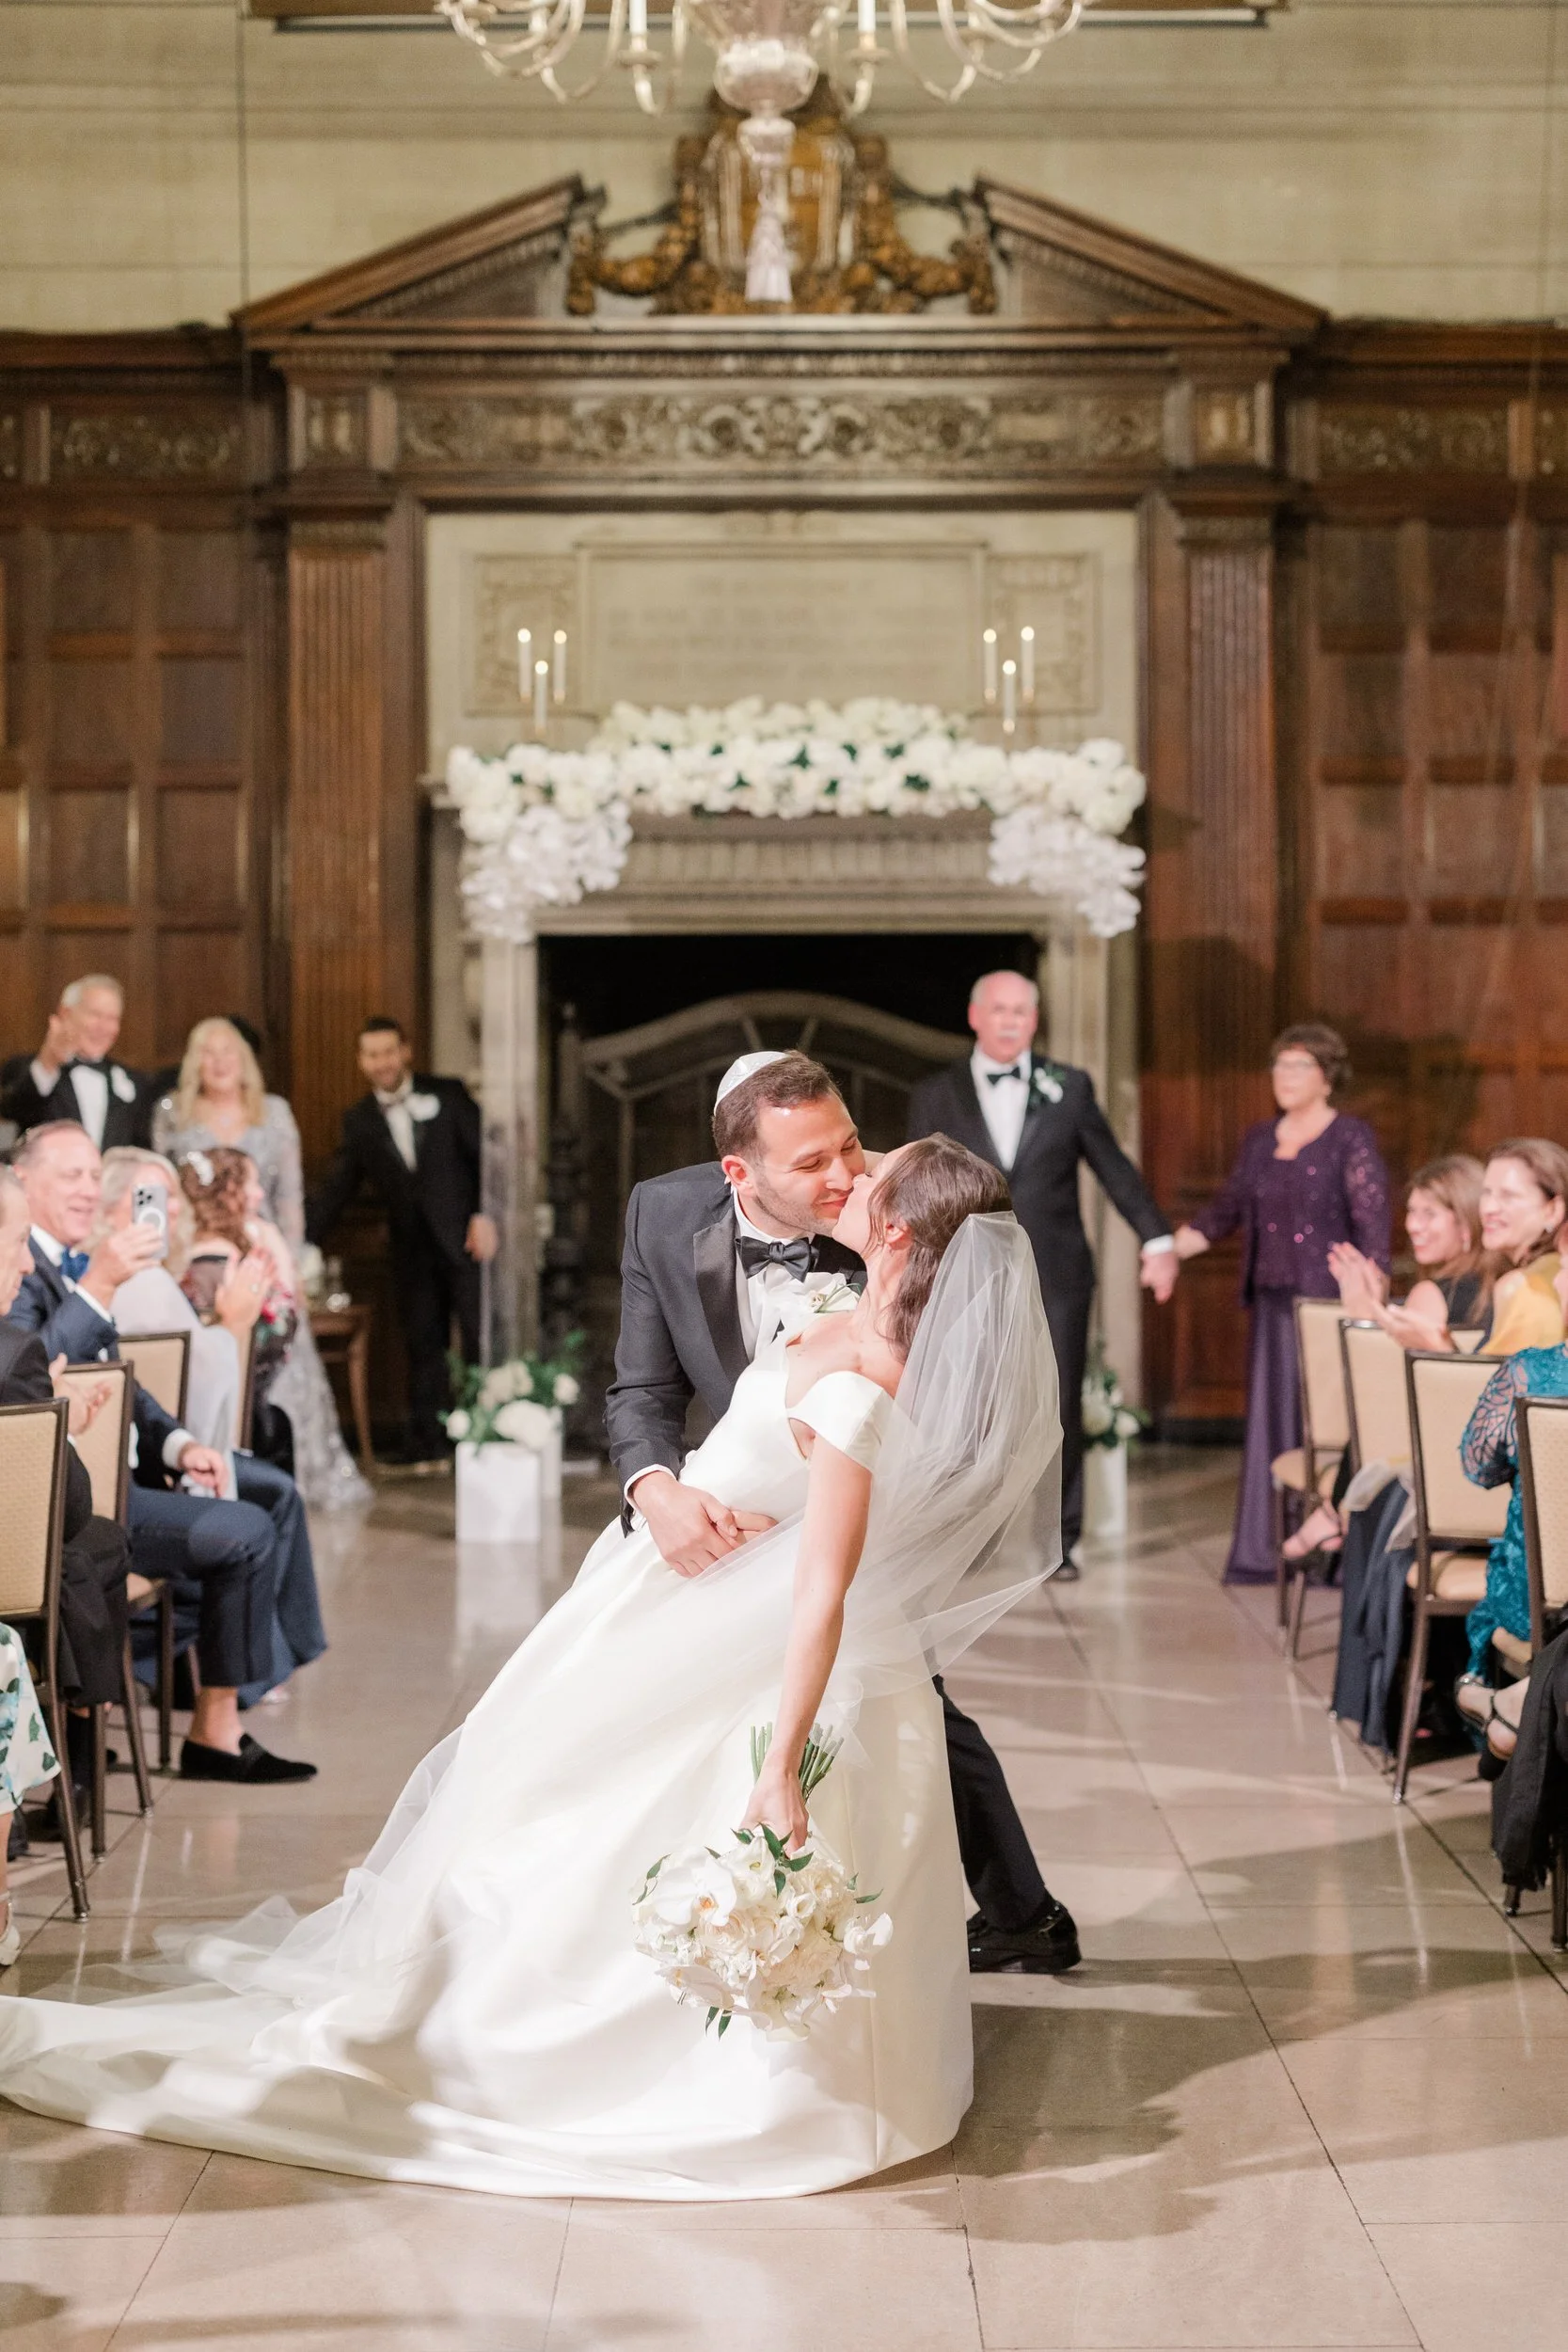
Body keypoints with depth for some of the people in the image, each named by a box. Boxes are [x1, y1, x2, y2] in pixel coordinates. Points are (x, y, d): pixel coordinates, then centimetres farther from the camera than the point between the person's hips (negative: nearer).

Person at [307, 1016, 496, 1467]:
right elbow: (336, 1190, 10)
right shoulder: (359, 1121, 10)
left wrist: (484, 1216, -9)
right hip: (413, 1250, 3)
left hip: (464, 1238, -3)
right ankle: (427, 1445, 11)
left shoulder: (447, 1095, 1)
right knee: (423, 1345, 6)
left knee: (479, 1338, -5)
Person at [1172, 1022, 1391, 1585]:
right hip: (1274, 1300, 6)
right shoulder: (1259, 1141, 14)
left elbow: (1372, 1224, -11)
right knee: (1271, 1421, 6)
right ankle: (1264, 1549, 12)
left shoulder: (1352, 1139, -5)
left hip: (1330, 1300, -6)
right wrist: (1169, 1250, 4)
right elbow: (1225, 1209, 18)